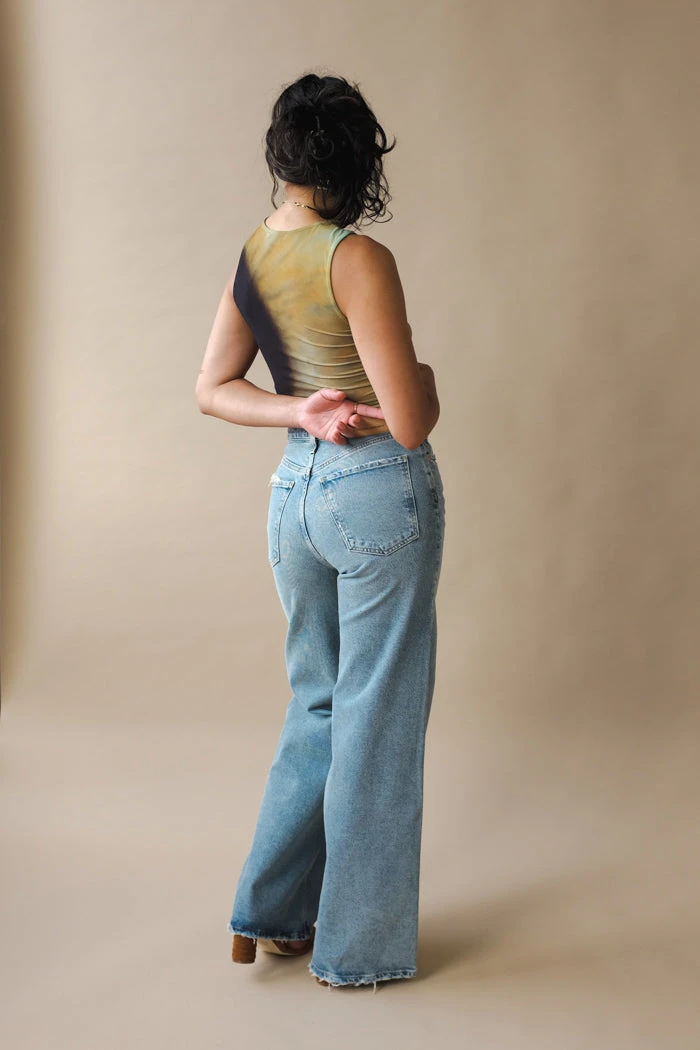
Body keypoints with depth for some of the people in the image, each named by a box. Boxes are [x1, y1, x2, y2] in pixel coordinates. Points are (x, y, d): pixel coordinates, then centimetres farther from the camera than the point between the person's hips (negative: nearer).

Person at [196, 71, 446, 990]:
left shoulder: (251, 256, 6)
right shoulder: (358, 258, -17)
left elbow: (213, 389, 10)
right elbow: (411, 423, -18)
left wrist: (305, 412, -2)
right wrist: (424, 381, 3)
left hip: (297, 491, 7)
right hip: (380, 495, -7)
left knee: (318, 706, 20)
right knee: (377, 719, 5)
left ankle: (270, 912, 28)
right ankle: (359, 947, 18)